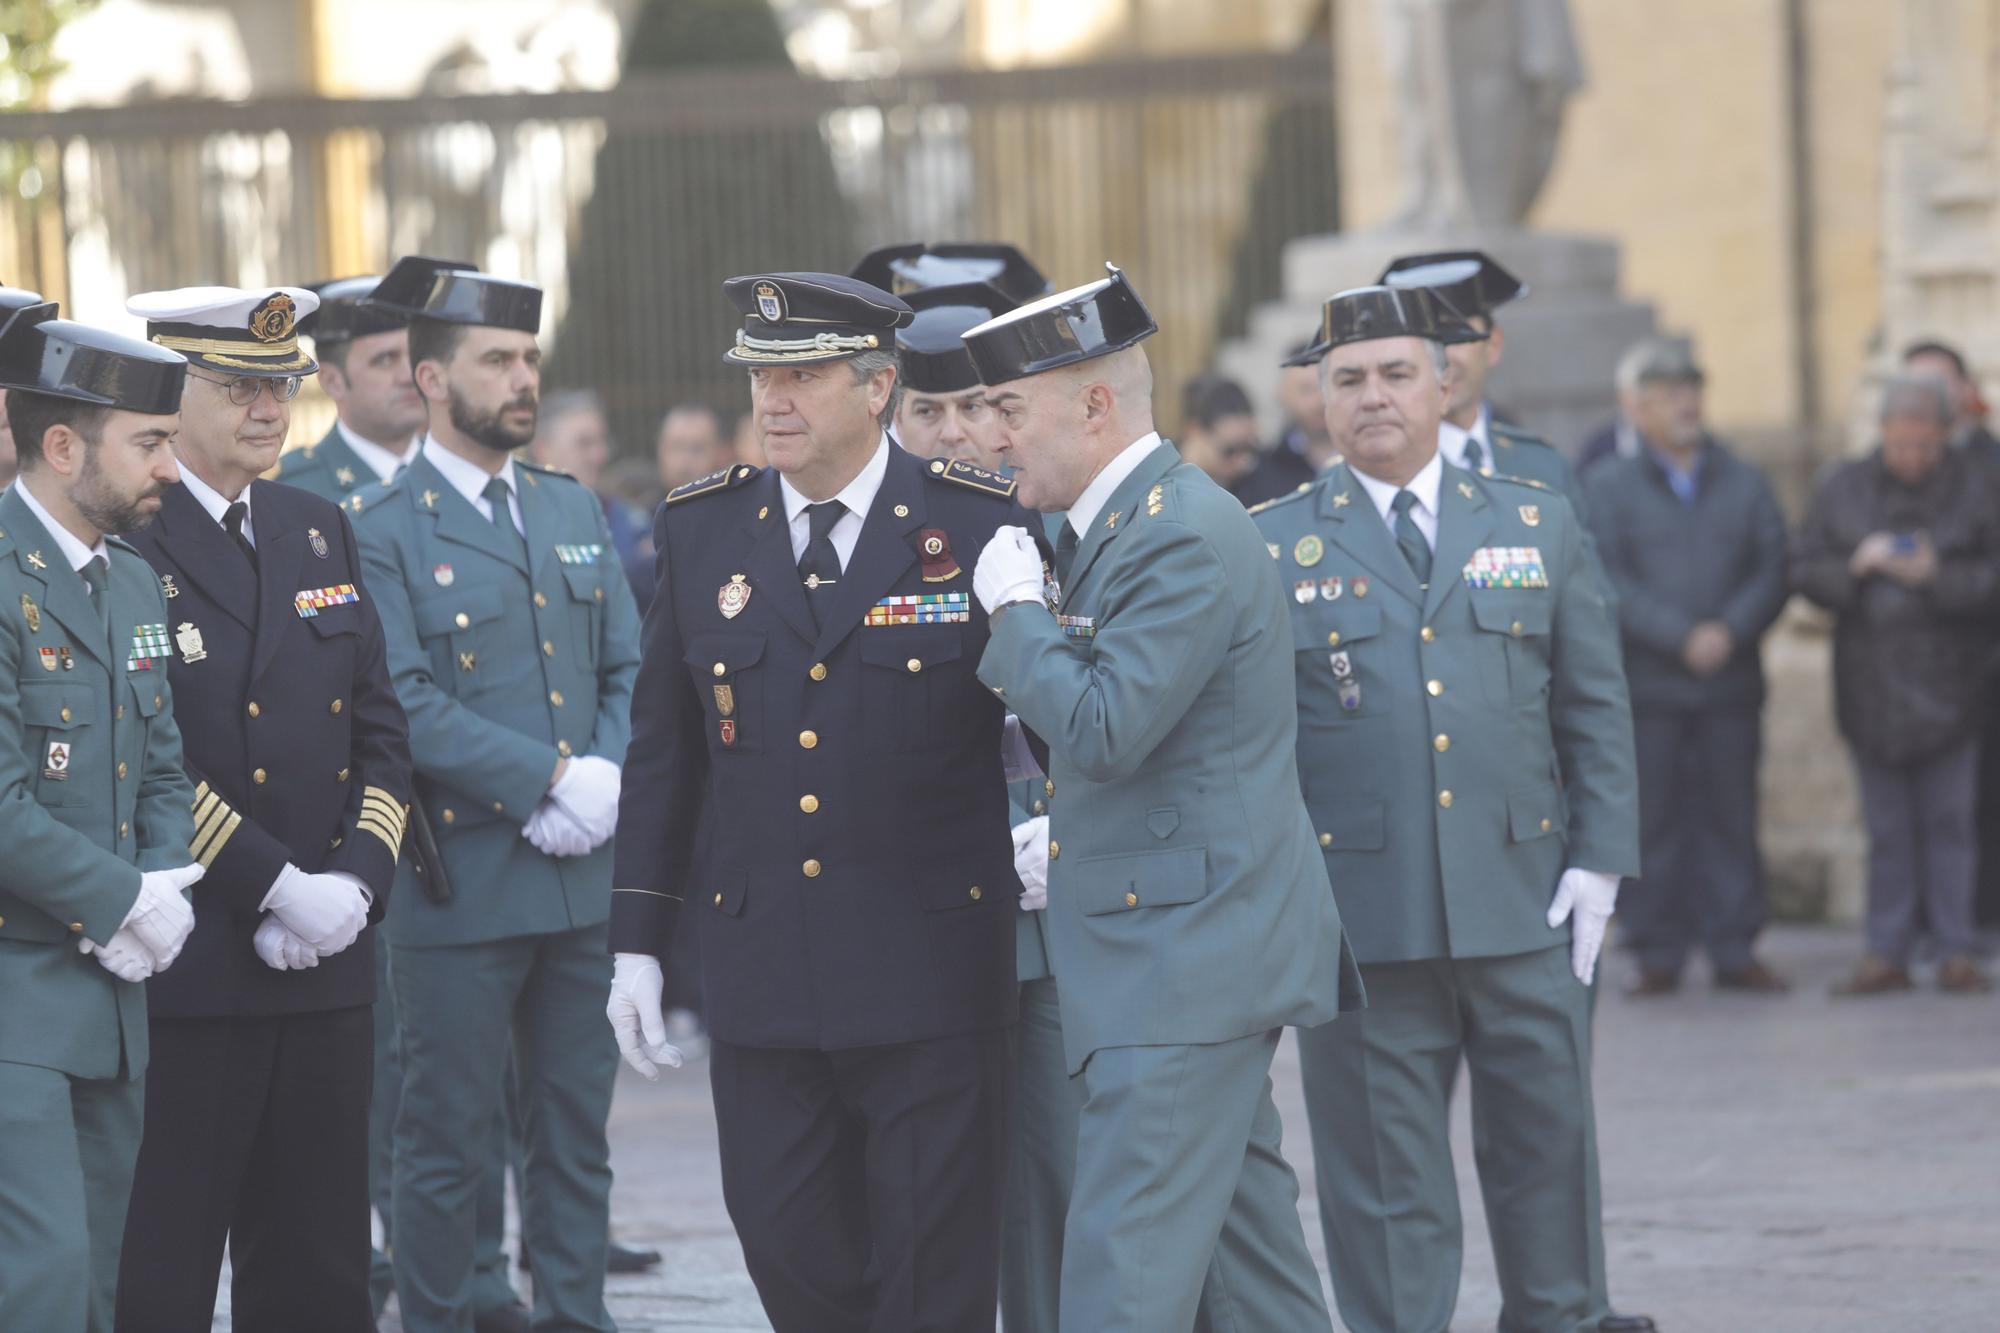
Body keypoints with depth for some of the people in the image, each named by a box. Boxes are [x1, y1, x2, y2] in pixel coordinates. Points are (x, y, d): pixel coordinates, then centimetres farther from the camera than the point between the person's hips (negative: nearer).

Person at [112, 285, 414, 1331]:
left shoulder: (318, 531, 15)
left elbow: (380, 734, 14)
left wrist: (355, 882, -2)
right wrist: (277, 887, -17)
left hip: (326, 970, 7)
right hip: (182, 977, -7)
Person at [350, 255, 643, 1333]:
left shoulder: (574, 510, 14)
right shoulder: (380, 528, -6)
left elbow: (625, 670, 13)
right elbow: (407, 706, -15)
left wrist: (605, 778, -6)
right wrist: (548, 778, -17)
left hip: (581, 878, 6)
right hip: (460, 877, -6)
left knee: (575, 1128, 10)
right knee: (448, 1141, 1)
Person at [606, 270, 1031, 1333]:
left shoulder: (985, 523, -4)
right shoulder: (700, 530, 7)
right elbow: (663, 753, 11)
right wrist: (638, 943, 9)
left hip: (934, 973, -3)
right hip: (762, 975, 3)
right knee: (787, 1246, 6)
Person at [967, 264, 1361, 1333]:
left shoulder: (1188, 534, -17)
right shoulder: (1117, 523, 15)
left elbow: (1105, 730, -24)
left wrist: (1016, 610, -12)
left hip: (1188, 955, -11)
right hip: (1188, 948, 11)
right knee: (1243, 1232, 17)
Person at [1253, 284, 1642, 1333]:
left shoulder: (1536, 525, 10)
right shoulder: (1271, 547, 4)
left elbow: (1596, 710, 11)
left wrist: (1597, 860, 1)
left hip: (1525, 915, 2)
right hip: (1362, 921, -2)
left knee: (1548, 1162, 9)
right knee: (1386, 1190, 2)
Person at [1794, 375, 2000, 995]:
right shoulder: (1844, 489, 6)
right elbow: (1804, 569, 4)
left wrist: (1937, 577, -19)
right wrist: (1854, 567, -14)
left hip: (1947, 685, -2)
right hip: (1870, 682, 2)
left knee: (1949, 822, 0)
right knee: (1886, 827, 5)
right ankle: (1887, 954, 9)